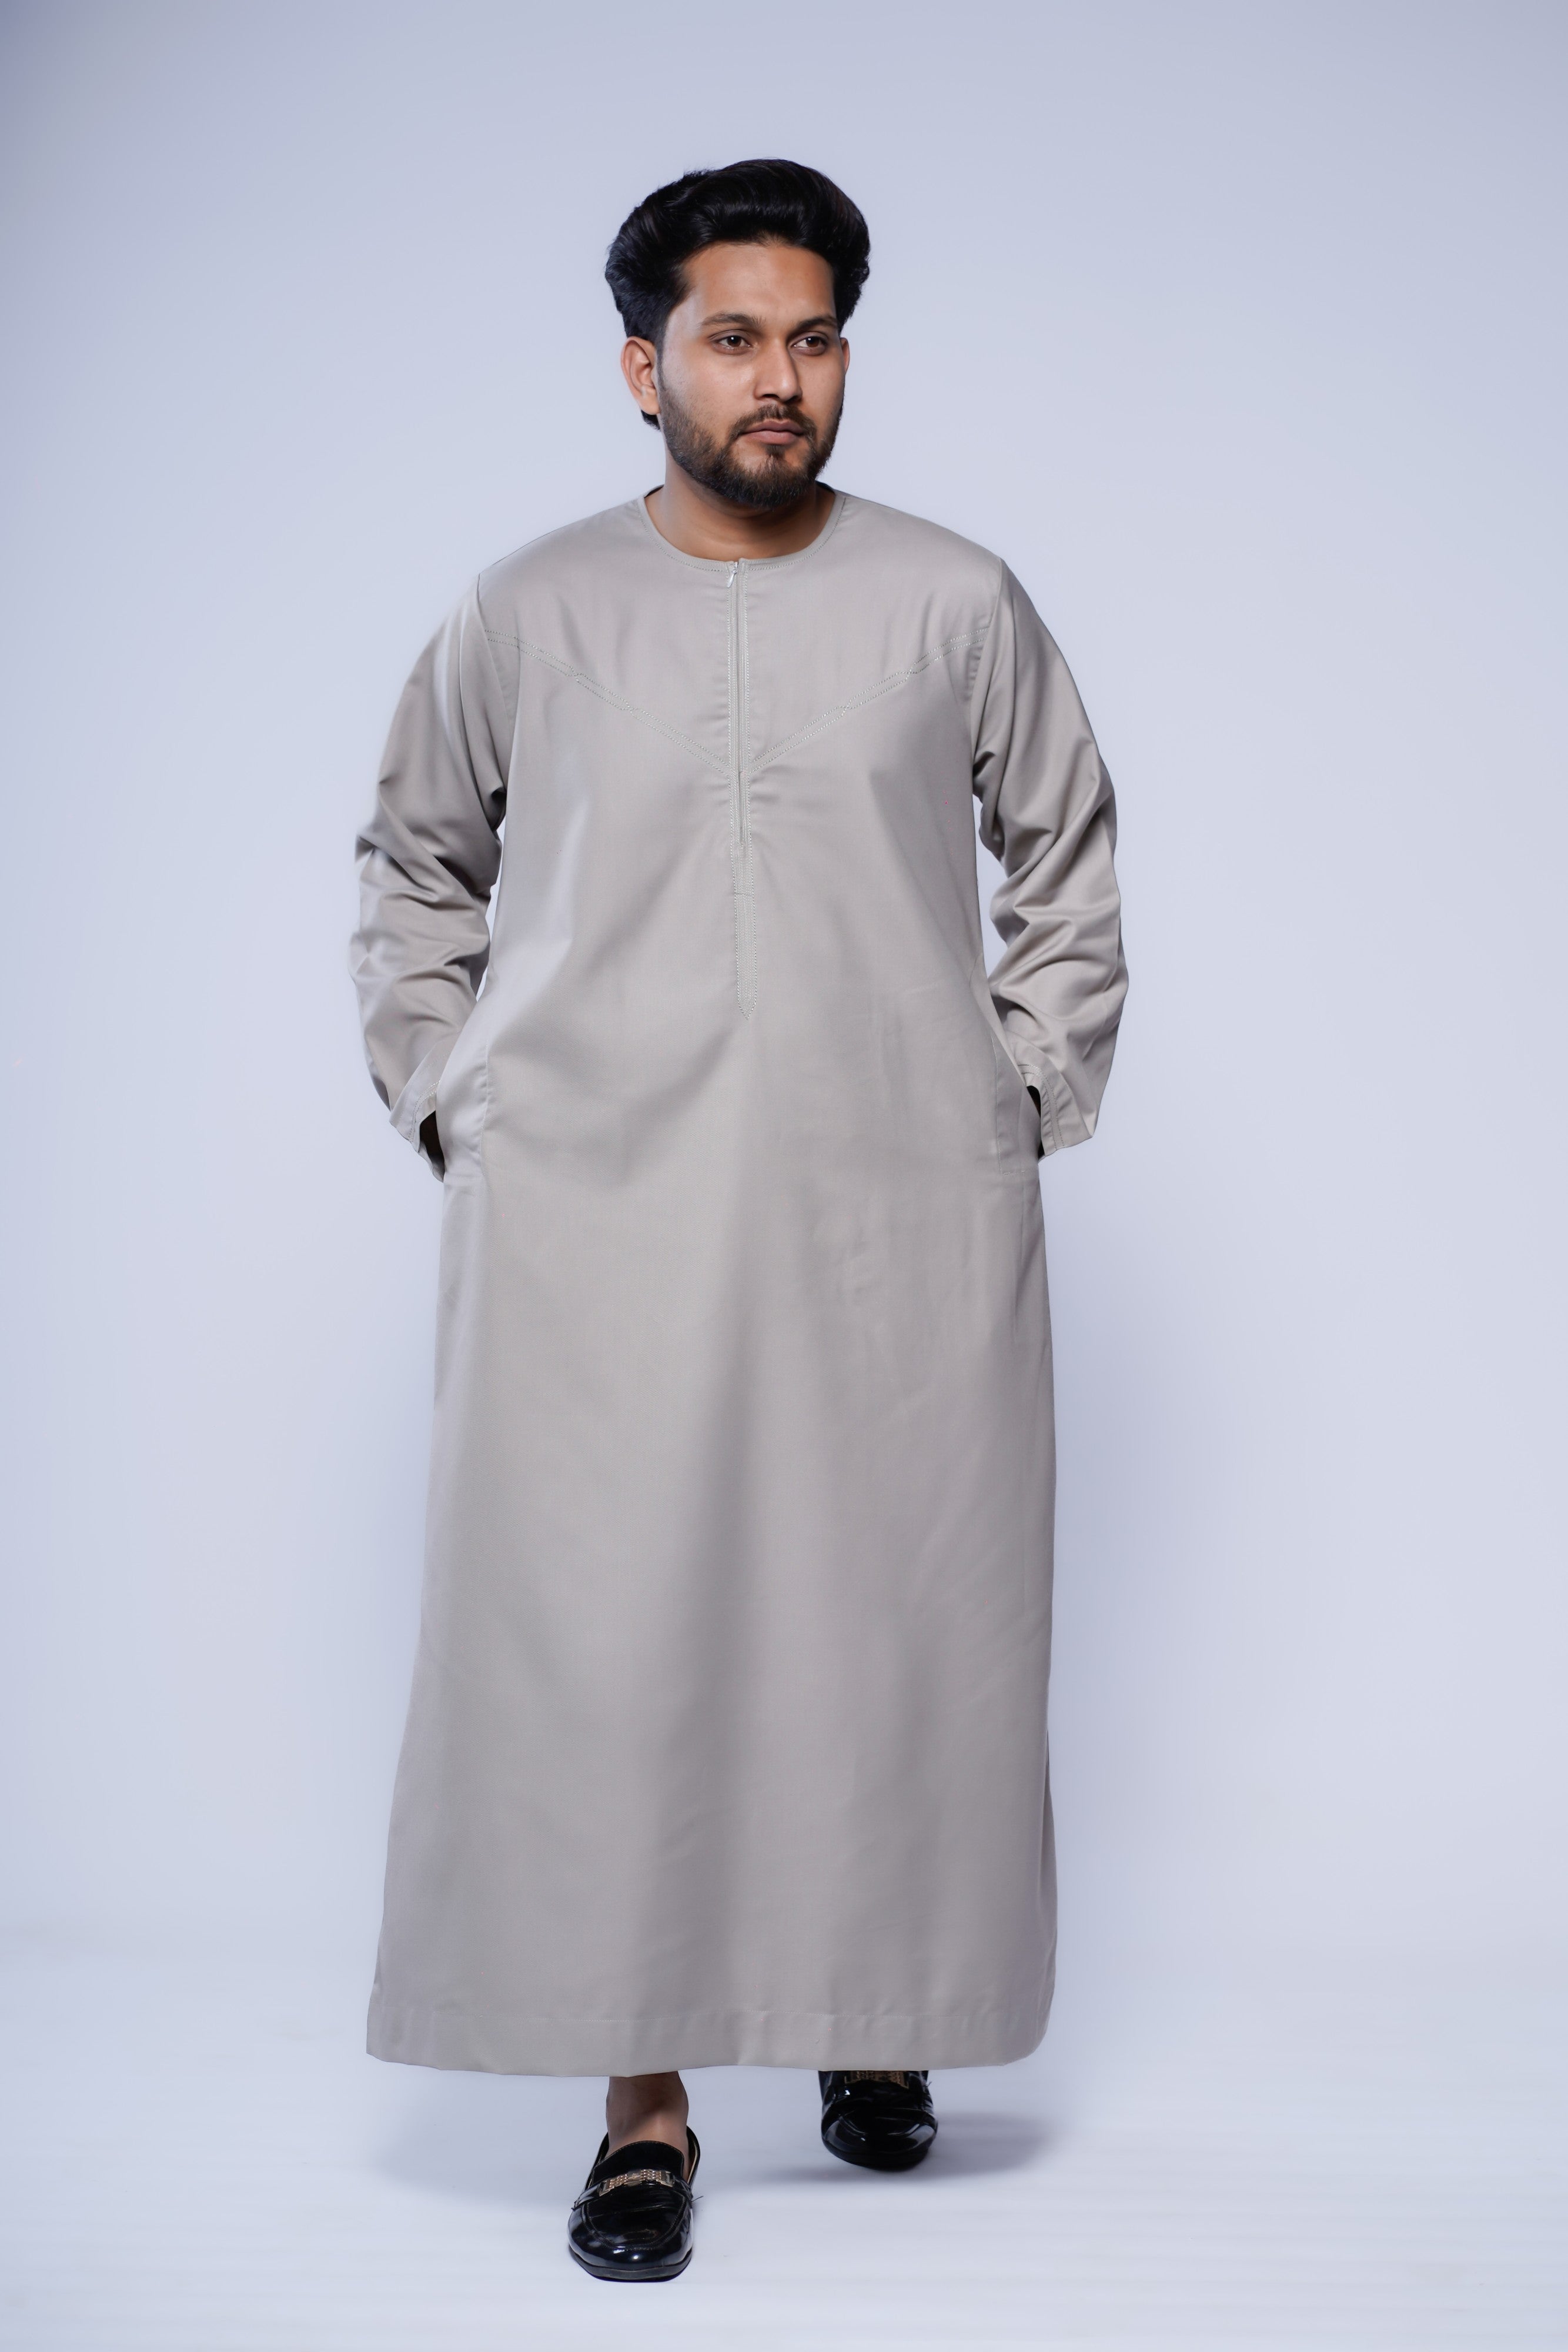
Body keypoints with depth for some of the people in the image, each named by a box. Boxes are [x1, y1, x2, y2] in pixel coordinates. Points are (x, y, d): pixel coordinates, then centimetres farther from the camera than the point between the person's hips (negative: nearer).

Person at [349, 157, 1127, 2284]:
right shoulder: (528, 617, 5)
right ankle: (645, 2094, 11)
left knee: (899, 1624, 4)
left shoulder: (955, 606, 5)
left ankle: (879, 2022, 26)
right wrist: (449, 1107, 9)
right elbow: (414, 869, 18)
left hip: (901, 1223, 1)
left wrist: (1021, 1094, 8)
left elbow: (1072, 862, 16)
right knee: (604, 1632, -2)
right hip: (592, 1222, 0)